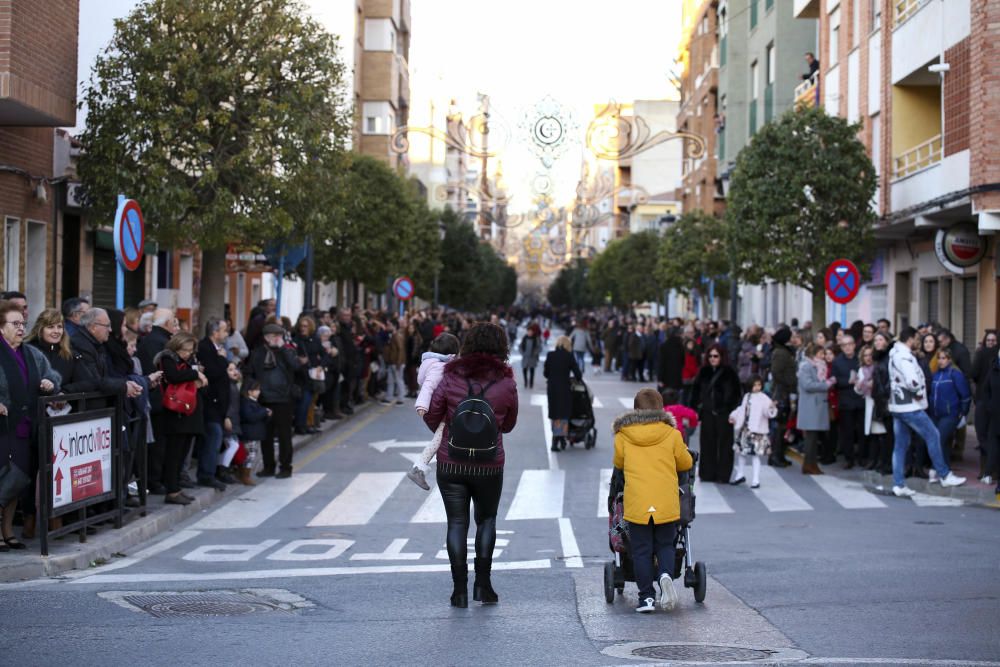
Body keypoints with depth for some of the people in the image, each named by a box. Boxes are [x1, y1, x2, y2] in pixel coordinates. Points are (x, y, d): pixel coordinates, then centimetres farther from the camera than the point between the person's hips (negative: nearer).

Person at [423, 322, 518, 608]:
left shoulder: (451, 378, -7)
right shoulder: (506, 384, -4)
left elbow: (431, 418, 0)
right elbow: (508, 425, 9)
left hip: (451, 464, 0)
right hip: (489, 466, 0)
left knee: (457, 523, 5)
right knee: (486, 519, 17)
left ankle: (460, 590, 4)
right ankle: (482, 584, 10)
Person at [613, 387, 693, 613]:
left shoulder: (622, 436, 1)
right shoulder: (671, 434, 1)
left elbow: (618, 463, 16)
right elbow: (686, 463, 13)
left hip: (636, 503, 0)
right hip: (667, 503, 0)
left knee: (641, 550, 8)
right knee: (665, 545, 15)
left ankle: (646, 596, 5)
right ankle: (665, 575, -12)